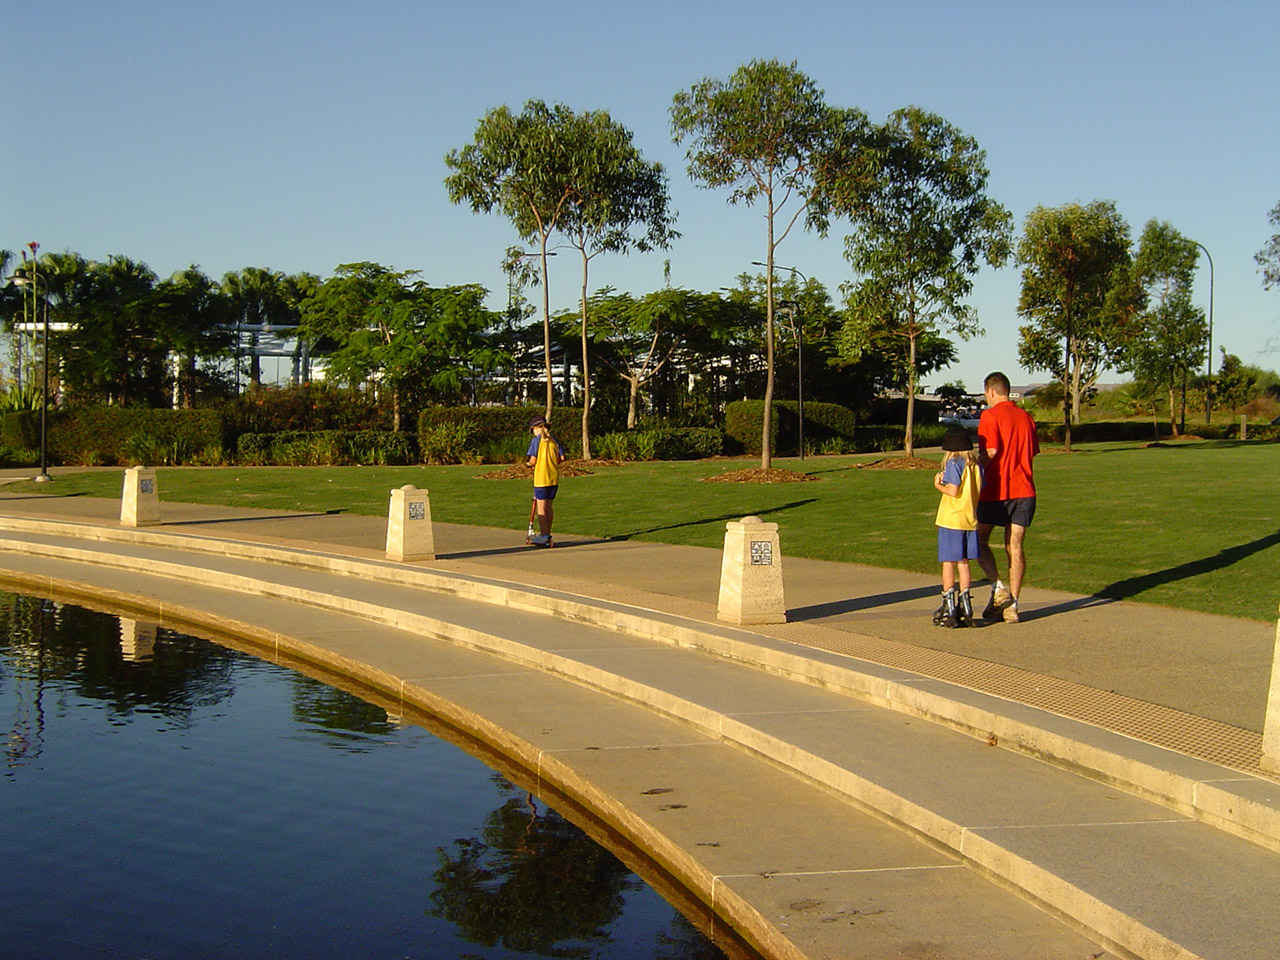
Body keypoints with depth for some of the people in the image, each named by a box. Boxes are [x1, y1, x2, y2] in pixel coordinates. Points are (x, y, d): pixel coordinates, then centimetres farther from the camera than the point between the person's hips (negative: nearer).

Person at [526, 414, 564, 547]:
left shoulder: (536, 440, -9)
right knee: (548, 506, 15)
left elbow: (533, 460, -12)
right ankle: (547, 534, 23)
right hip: (554, 478, 6)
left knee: (541, 507, 0)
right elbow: (561, 457, 5)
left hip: (541, 478, -6)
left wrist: (530, 464, 9)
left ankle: (544, 536, -1)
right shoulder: (554, 440, 6)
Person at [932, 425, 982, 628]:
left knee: (948, 563, 0)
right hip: (970, 520, 6)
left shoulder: (954, 463, -11)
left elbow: (953, 491, -19)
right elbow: (979, 491, 9)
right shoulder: (976, 465, 7)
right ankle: (965, 607, 12)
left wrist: (938, 485, 1)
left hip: (951, 520, -6)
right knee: (963, 563, 12)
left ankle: (949, 609, 0)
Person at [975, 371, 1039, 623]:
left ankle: (998, 588, -7)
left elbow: (990, 452, -17)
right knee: (1015, 546, 5)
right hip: (1024, 489, 5)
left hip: (996, 489, -5)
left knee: (980, 540, 10)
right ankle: (1012, 606, 4)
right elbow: (1032, 453, 14)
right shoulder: (1025, 416, 12)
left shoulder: (990, 415, -8)